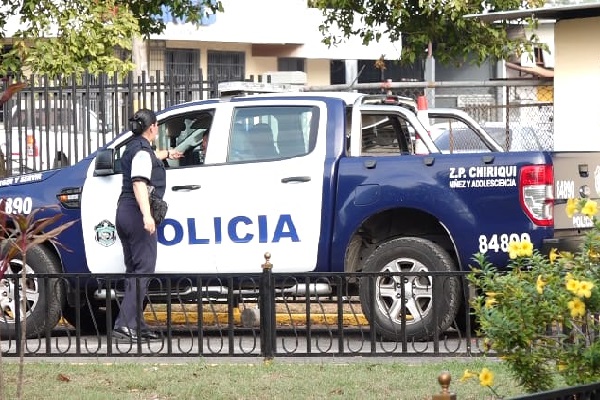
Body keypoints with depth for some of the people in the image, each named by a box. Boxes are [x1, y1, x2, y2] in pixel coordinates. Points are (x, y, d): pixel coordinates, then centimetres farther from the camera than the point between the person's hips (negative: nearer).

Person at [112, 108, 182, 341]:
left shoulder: (134, 148, 19)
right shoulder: (142, 152, -11)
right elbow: (139, 183, -25)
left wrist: (167, 154, 66)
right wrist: (147, 215, -36)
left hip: (124, 212, 10)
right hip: (137, 214, -10)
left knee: (134, 269, 13)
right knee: (143, 269, -12)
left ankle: (137, 325, 15)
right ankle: (125, 323, -21)